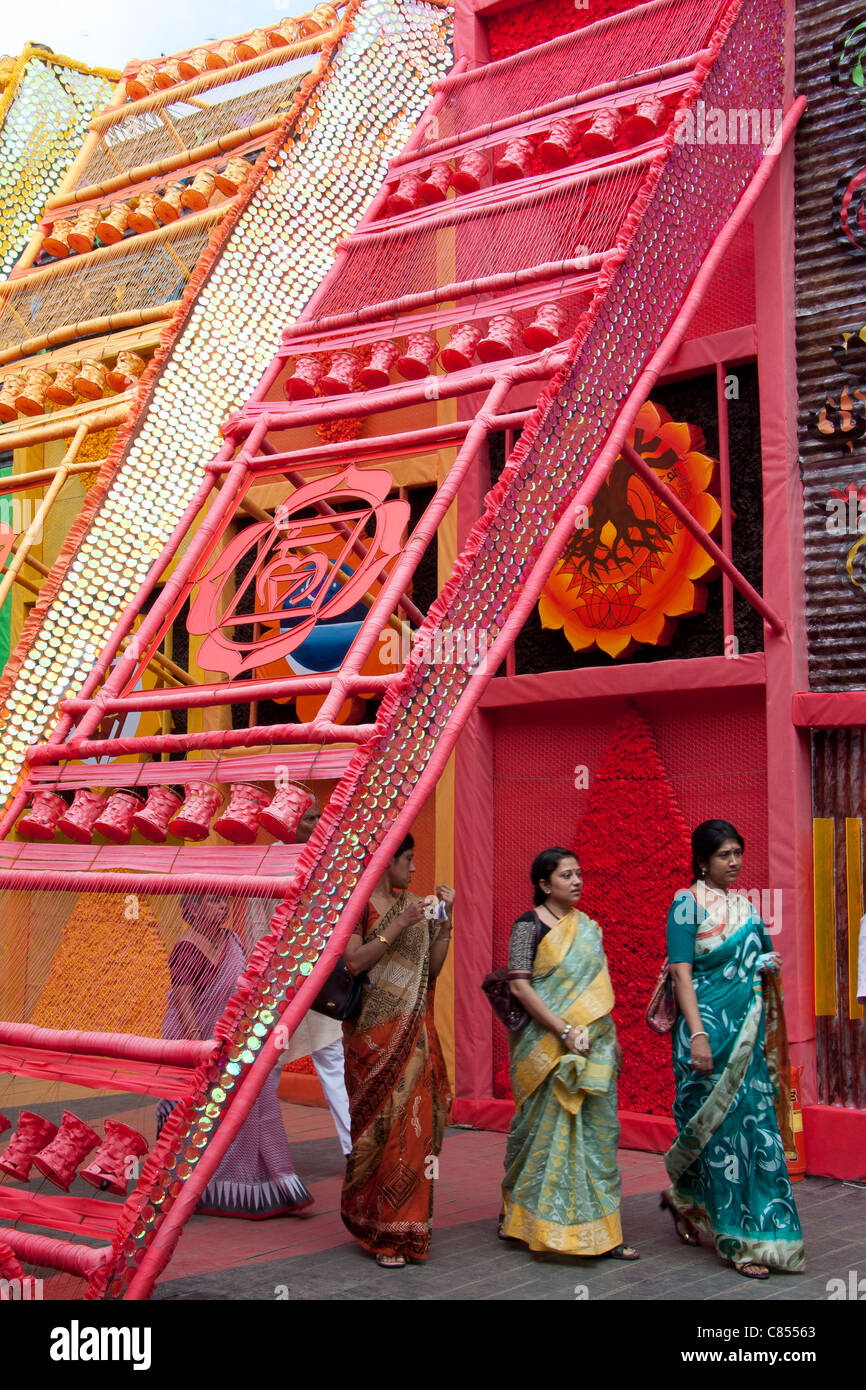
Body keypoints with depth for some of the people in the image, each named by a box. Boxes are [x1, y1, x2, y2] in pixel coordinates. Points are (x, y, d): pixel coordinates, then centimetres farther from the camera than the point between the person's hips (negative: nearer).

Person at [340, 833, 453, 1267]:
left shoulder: (416, 905, 12)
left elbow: (433, 969, 9)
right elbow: (352, 962, -16)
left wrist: (444, 919, 1)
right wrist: (398, 926, -18)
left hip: (414, 1031, 5)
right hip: (375, 1032, -5)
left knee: (415, 1120, 3)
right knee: (381, 1122, -3)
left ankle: (404, 1224, 14)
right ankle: (381, 1232, 7)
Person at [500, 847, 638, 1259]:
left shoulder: (588, 927, 13)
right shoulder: (529, 925, -6)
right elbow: (520, 986, -14)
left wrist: (609, 1038, 12)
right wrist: (564, 1031, -19)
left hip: (591, 1044, 5)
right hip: (545, 1046, -5)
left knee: (597, 1130, 2)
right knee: (543, 1128, 4)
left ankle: (600, 1231, 6)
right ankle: (517, 1215, 24)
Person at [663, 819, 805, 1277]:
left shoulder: (743, 904, 14)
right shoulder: (688, 903, -5)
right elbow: (682, 972, -12)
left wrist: (768, 966, 2)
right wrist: (697, 1033, -20)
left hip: (747, 1030, 7)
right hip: (710, 1028, -7)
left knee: (755, 1124, 7)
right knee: (722, 1126, -4)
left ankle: (684, 1201, 26)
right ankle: (741, 1240, 4)